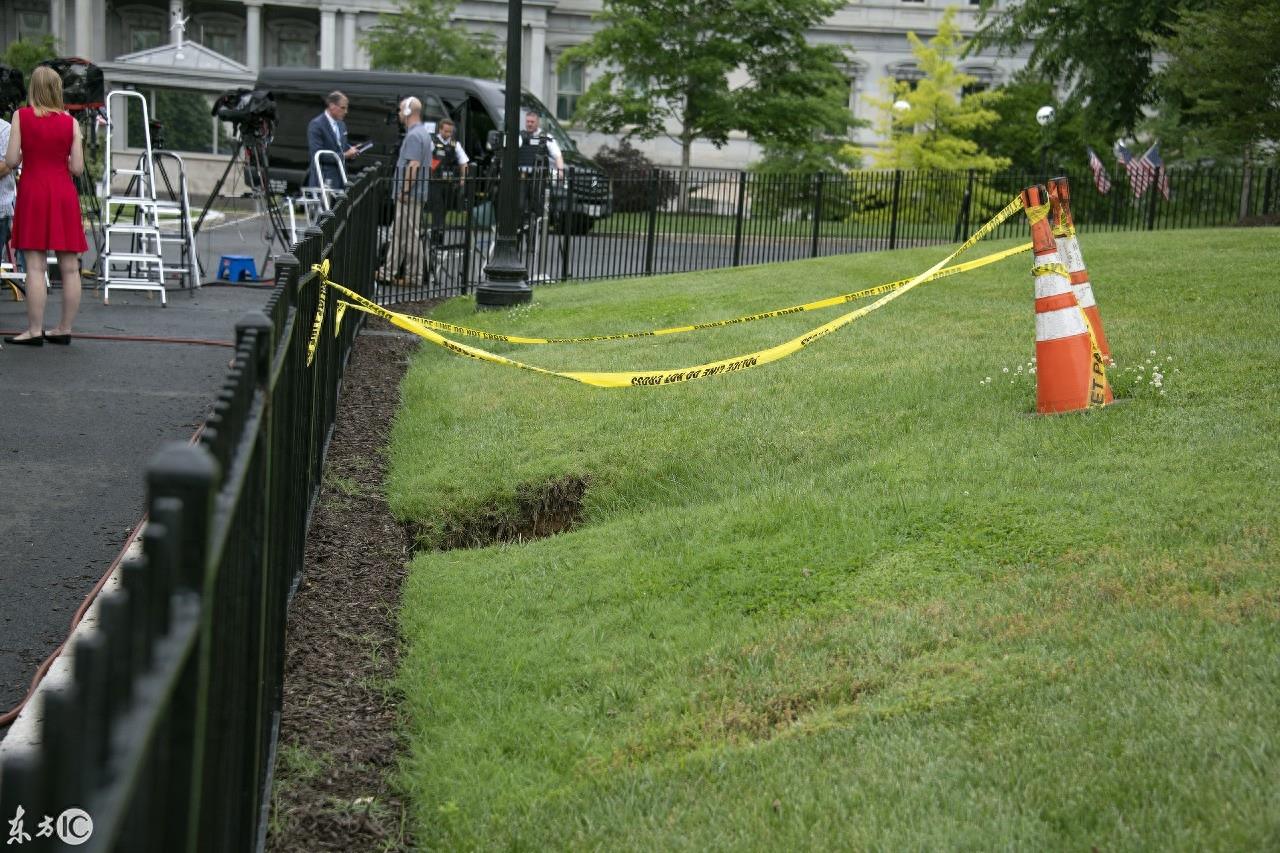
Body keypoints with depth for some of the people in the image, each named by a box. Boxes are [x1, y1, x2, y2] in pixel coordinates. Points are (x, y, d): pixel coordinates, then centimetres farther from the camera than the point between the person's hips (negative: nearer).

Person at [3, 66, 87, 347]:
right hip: (64, 195, 2)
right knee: (70, 267, 5)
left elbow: (11, 161, -5)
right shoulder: (70, 122, 2)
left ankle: (35, 331, -6)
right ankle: (65, 329, 8)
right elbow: (78, 167, 0)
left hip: (33, 191, -2)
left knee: (35, 266, -4)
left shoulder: (22, 116, -2)